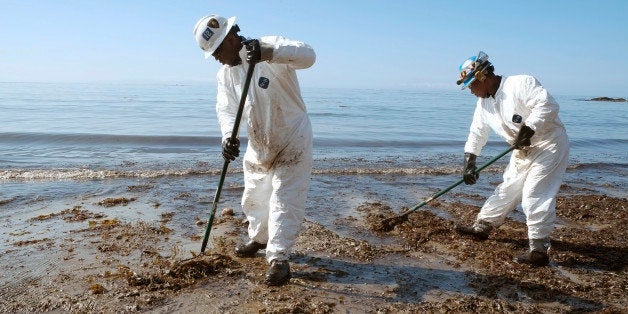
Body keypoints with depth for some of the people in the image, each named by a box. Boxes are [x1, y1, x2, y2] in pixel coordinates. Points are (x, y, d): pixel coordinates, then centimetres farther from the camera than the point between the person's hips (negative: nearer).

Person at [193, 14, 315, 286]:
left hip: (291, 143, -7)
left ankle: (278, 258, 3)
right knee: (254, 198, 19)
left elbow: (307, 56, -38)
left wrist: (269, 52, -55)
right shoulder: (224, 74, -1)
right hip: (258, 147, 7)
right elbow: (226, 109, -13)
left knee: (284, 201, -7)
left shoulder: (271, 48, -21)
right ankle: (259, 239, 42)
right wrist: (228, 136, -35)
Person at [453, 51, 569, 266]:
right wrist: (469, 163, 7)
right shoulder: (484, 103, 6)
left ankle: (539, 251, -7)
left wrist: (528, 129, -33)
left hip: (549, 144, -8)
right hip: (524, 151, 8)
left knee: (534, 195, -13)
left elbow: (548, 105, -29)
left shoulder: (520, 83, -20)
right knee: (507, 190, 15)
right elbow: (477, 133, 11)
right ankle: (482, 227, 27)